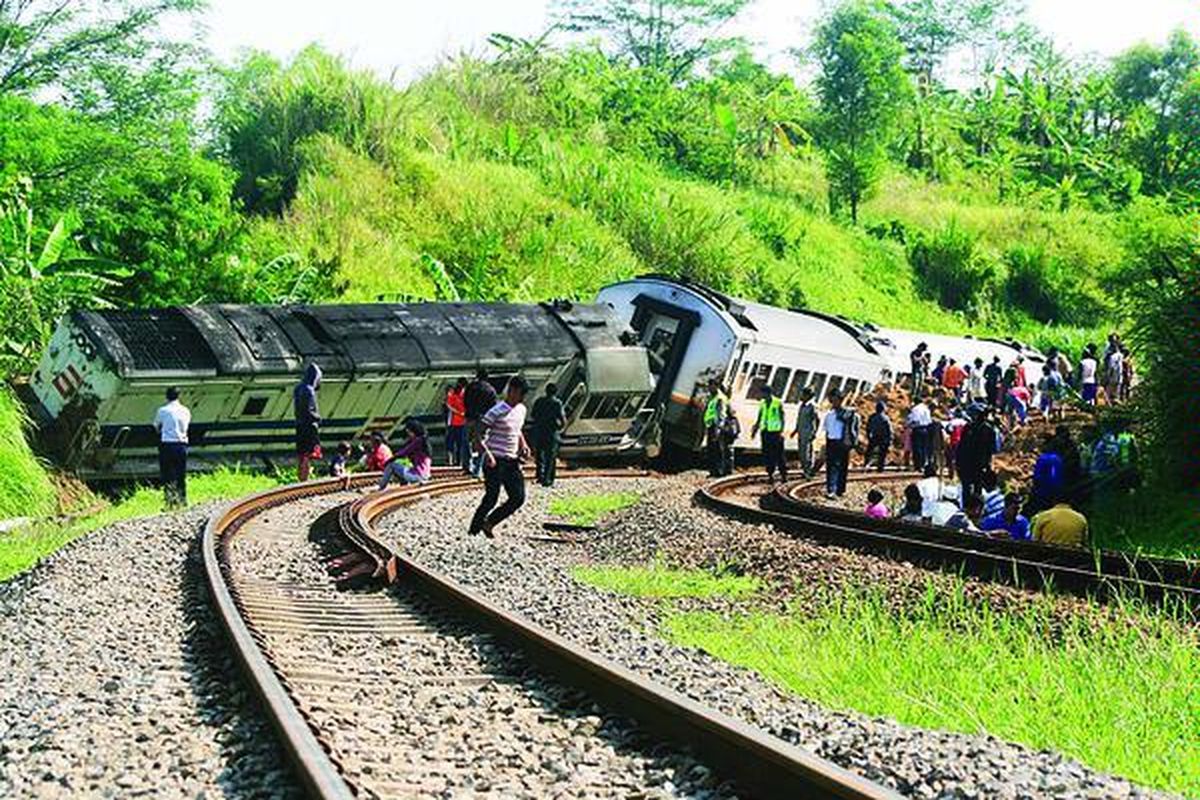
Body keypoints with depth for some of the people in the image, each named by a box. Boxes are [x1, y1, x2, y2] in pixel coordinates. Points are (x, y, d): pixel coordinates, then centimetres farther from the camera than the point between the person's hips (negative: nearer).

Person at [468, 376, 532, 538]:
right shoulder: (496, 412, -15)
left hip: (512, 461, 7)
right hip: (495, 462, -7)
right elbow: (479, 435, -16)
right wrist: (487, 454, -27)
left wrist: (523, 445, 9)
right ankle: (474, 529, 13)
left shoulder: (521, 409, 10)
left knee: (518, 498, 0)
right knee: (491, 499, -3)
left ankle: (489, 523, 15)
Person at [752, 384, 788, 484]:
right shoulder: (762, 404, 11)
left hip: (775, 432, -5)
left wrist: (781, 431, -15)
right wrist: (755, 430, 10)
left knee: (778, 455, -3)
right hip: (765, 432, 5)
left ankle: (783, 475, 5)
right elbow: (759, 419, 17)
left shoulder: (778, 403, -5)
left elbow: (782, 419, -5)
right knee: (767, 454, 4)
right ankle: (770, 474, 11)